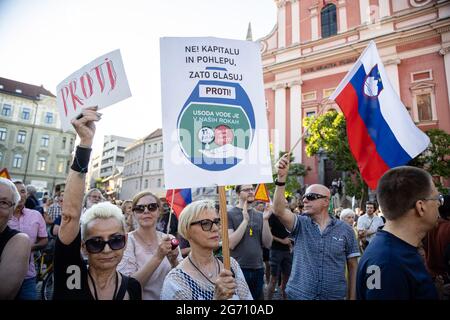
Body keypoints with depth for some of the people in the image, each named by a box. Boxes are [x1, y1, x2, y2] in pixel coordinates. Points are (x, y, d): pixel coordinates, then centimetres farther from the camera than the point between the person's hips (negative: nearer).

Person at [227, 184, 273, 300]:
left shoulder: (259, 215, 4)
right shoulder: (230, 214, -7)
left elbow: (268, 244, -1)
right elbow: (231, 244, -17)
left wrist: (265, 220, -13)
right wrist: (245, 220, -21)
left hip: (258, 269, 5)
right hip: (238, 269, -4)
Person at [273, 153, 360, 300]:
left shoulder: (345, 229, -3)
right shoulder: (300, 224, -4)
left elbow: (353, 266, 2)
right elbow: (278, 210, -23)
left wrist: (352, 297, 0)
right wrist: (282, 177, -32)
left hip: (335, 296, 0)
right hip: (298, 295, 0)